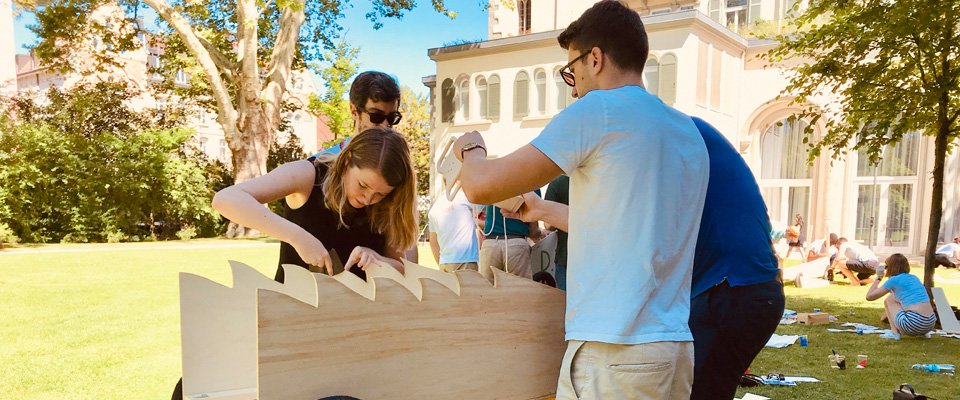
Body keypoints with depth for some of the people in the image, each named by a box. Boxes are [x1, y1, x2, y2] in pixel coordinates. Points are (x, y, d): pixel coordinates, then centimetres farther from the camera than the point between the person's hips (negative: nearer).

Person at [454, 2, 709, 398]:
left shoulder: (599, 110, -11)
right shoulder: (688, 132, 13)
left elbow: (482, 187, -11)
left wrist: (472, 149, 11)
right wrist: (542, 210, 30)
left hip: (613, 350, -8)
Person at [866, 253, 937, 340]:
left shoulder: (894, 280, 0)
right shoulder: (914, 278, 20)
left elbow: (869, 296, 3)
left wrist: (878, 277, 13)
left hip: (914, 323, -6)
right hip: (931, 324, 7)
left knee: (888, 300, 17)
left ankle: (894, 333, 4)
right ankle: (923, 332, 19)